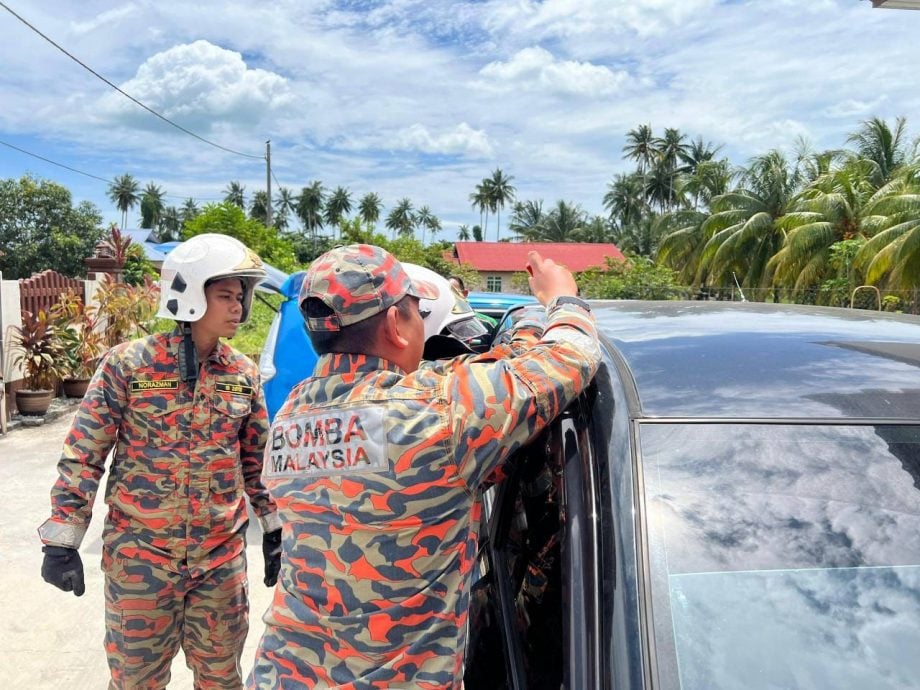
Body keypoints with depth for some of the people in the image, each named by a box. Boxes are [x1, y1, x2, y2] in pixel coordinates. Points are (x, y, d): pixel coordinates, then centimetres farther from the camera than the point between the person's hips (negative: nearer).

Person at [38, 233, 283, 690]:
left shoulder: (243, 373, 1)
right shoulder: (128, 364, -10)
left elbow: (259, 460, 10)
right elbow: (82, 456, -6)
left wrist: (274, 529, 11)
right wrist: (62, 540, -7)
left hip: (222, 554, 3)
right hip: (140, 553, -2)